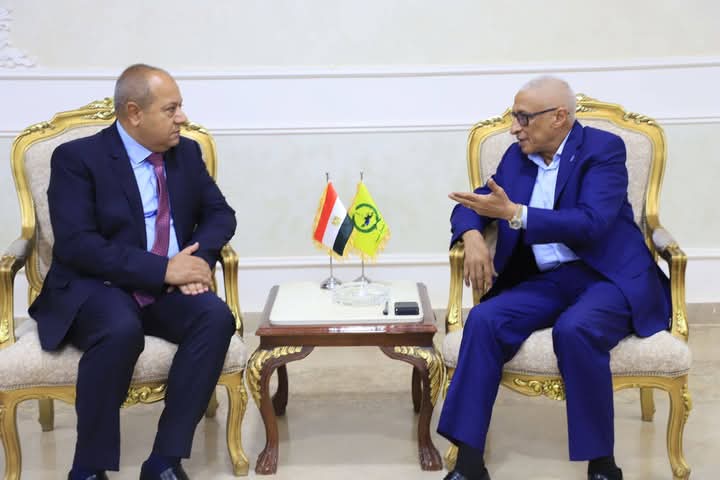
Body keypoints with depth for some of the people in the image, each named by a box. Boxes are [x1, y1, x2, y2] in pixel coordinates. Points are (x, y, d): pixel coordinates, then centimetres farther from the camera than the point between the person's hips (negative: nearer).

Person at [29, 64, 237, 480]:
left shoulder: (187, 152, 9)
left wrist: (200, 257, -12)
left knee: (216, 317, -27)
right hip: (95, 289, -4)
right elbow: (76, 244, -18)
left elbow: (220, 214, 12)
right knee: (121, 331, -38)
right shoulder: (77, 158, -8)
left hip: (169, 289, 5)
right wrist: (162, 269, -24)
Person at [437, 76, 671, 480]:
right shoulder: (518, 156, 12)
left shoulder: (603, 149, -7)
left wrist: (514, 214, -25)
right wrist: (473, 236, -9)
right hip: (548, 281, 5)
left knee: (575, 330, -37)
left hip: (609, 277, -5)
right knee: (484, 321, -23)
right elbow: (472, 204, 16)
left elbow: (591, 223, -20)